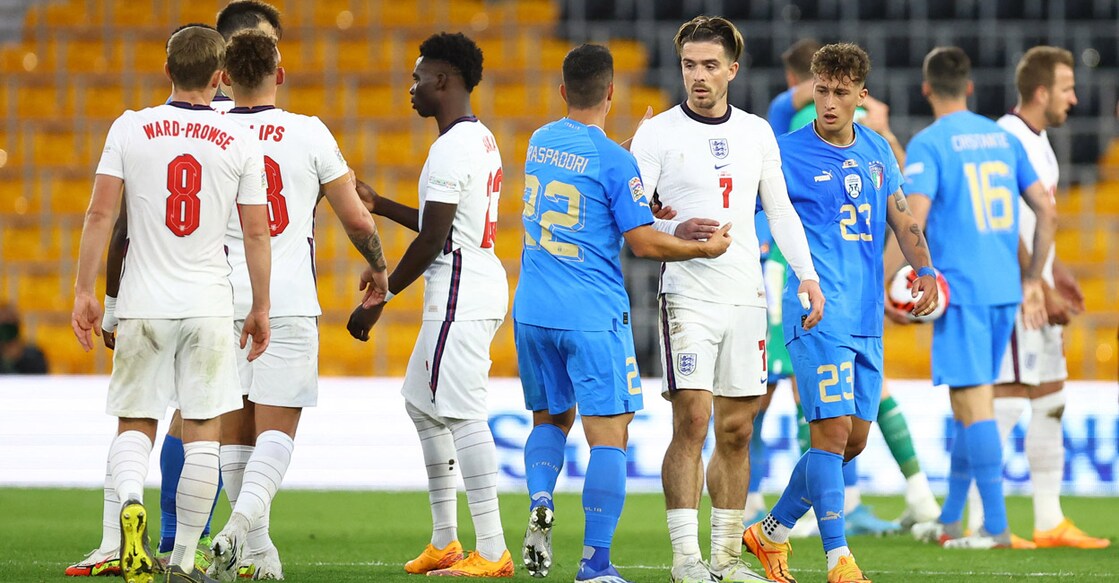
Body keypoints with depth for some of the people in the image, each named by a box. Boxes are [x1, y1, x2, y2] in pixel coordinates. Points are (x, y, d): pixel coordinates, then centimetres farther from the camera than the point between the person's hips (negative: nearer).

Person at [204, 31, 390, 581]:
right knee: (276, 430, 0)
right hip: (289, 303, -2)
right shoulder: (310, 134, -1)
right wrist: (378, 266, 23)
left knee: (235, 433, 11)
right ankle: (239, 527, -22)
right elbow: (355, 219, 4)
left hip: (222, 302, 2)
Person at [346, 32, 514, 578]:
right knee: (421, 402, 18)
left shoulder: (451, 149, -15)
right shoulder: (482, 140, 16)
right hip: (478, 283, 11)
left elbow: (432, 239, -17)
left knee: (462, 412, -10)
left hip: (461, 296, -11)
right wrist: (380, 205, 29)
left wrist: (378, 300, -11)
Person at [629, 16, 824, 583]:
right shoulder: (657, 132, -1)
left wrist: (808, 275, 6)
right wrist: (673, 235, -25)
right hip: (687, 296, -4)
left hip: (746, 297, 4)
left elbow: (780, 210, 16)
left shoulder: (756, 132, 12)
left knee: (736, 431, 7)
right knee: (691, 422, -12)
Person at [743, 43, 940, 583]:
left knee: (854, 438, 10)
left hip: (867, 316, 6)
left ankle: (772, 532, 25)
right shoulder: (787, 153, -4)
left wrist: (925, 269, 3)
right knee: (833, 429, -14)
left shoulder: (878, 151, 12)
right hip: (819, 313, -6)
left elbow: (901, 218, 18)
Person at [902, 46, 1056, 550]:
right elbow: (1046, 211, 12)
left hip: (959, 289, -6)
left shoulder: (928, 145, -7)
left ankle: (996, 524, -10)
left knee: (973, 403, -6)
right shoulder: (1002, 138, 12)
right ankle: (949, 520, 23)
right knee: (970, 404, 15)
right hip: (1004, 290, 6)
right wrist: (1032, 279, 19)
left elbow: (913, 220, -18)